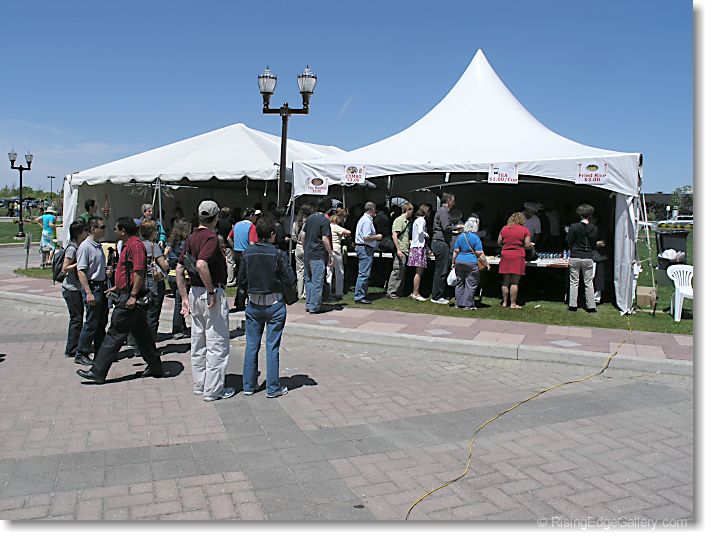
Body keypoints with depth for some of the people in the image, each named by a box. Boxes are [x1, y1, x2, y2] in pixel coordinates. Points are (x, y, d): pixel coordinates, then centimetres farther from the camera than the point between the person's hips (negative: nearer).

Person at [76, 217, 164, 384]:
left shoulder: (135, 245, -14)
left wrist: (133, 296, -24)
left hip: (129, 297, -11)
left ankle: (98, 371, 1)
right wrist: (117, 287, 30)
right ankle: (155, 367, 19)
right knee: (141, 334, 13)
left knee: (115, 334, -5)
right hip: (127, 296, 11)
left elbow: (139, 272, -22)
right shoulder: (127, 245, 19)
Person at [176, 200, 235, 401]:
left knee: (198, 343, 16)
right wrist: (212, 291, -21)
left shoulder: (191, 238, 10)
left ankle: (199, 386, 26)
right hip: (212, 295, -9)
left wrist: (185, 297, 14)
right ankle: (213, 390, 7)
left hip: (194, 293, 9)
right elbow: (201, 265, -31)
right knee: (218, 343, 1)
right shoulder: (211, 237, -16)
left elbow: (179, 269, 11)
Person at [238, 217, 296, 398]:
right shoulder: (279, 254, -13)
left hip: (253, 304, 3)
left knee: (251, 345, 13)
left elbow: (241, 281, 1)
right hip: (275, 304, -3)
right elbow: (290, 280, -10)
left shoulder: (248, 253, -3)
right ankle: (273, 388, 12)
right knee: (272, 347, 5)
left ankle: (248, 385, 21)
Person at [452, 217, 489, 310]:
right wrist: (486, 264, -3)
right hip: (471, 263, -5)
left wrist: (453, 262, 15)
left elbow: (455, 251, 7)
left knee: (459, 284, 12)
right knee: (470, 285, 1)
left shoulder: (460, 236, 6)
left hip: (459, 262, 5)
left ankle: (459, 304, 15)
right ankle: (468, 305, 2)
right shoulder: (475, 238, -8)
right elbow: (480, 254, -10)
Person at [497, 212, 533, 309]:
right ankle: (513, 304, 2)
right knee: (514, 282, 0)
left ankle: (504, 302, 16)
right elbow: (527, 245, -5)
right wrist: (531, 245, 16)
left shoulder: (504, 229, 7)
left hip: (505, 255, 3)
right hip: (518, 256, -3)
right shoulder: (525, 230, -2)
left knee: (505, 282, 10)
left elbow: (499, 243, 8)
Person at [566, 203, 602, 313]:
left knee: (574, 282, 8)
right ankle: (591, 306, 10)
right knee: (589, 283, 8)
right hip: (587, 258, 1)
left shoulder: (573, 227, -9)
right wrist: (598, 244, 26)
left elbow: (569, 243, -4)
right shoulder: (594, 228, -5)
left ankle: (573, 305, 8)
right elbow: (594, 244, 3)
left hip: (574, 258, -1)